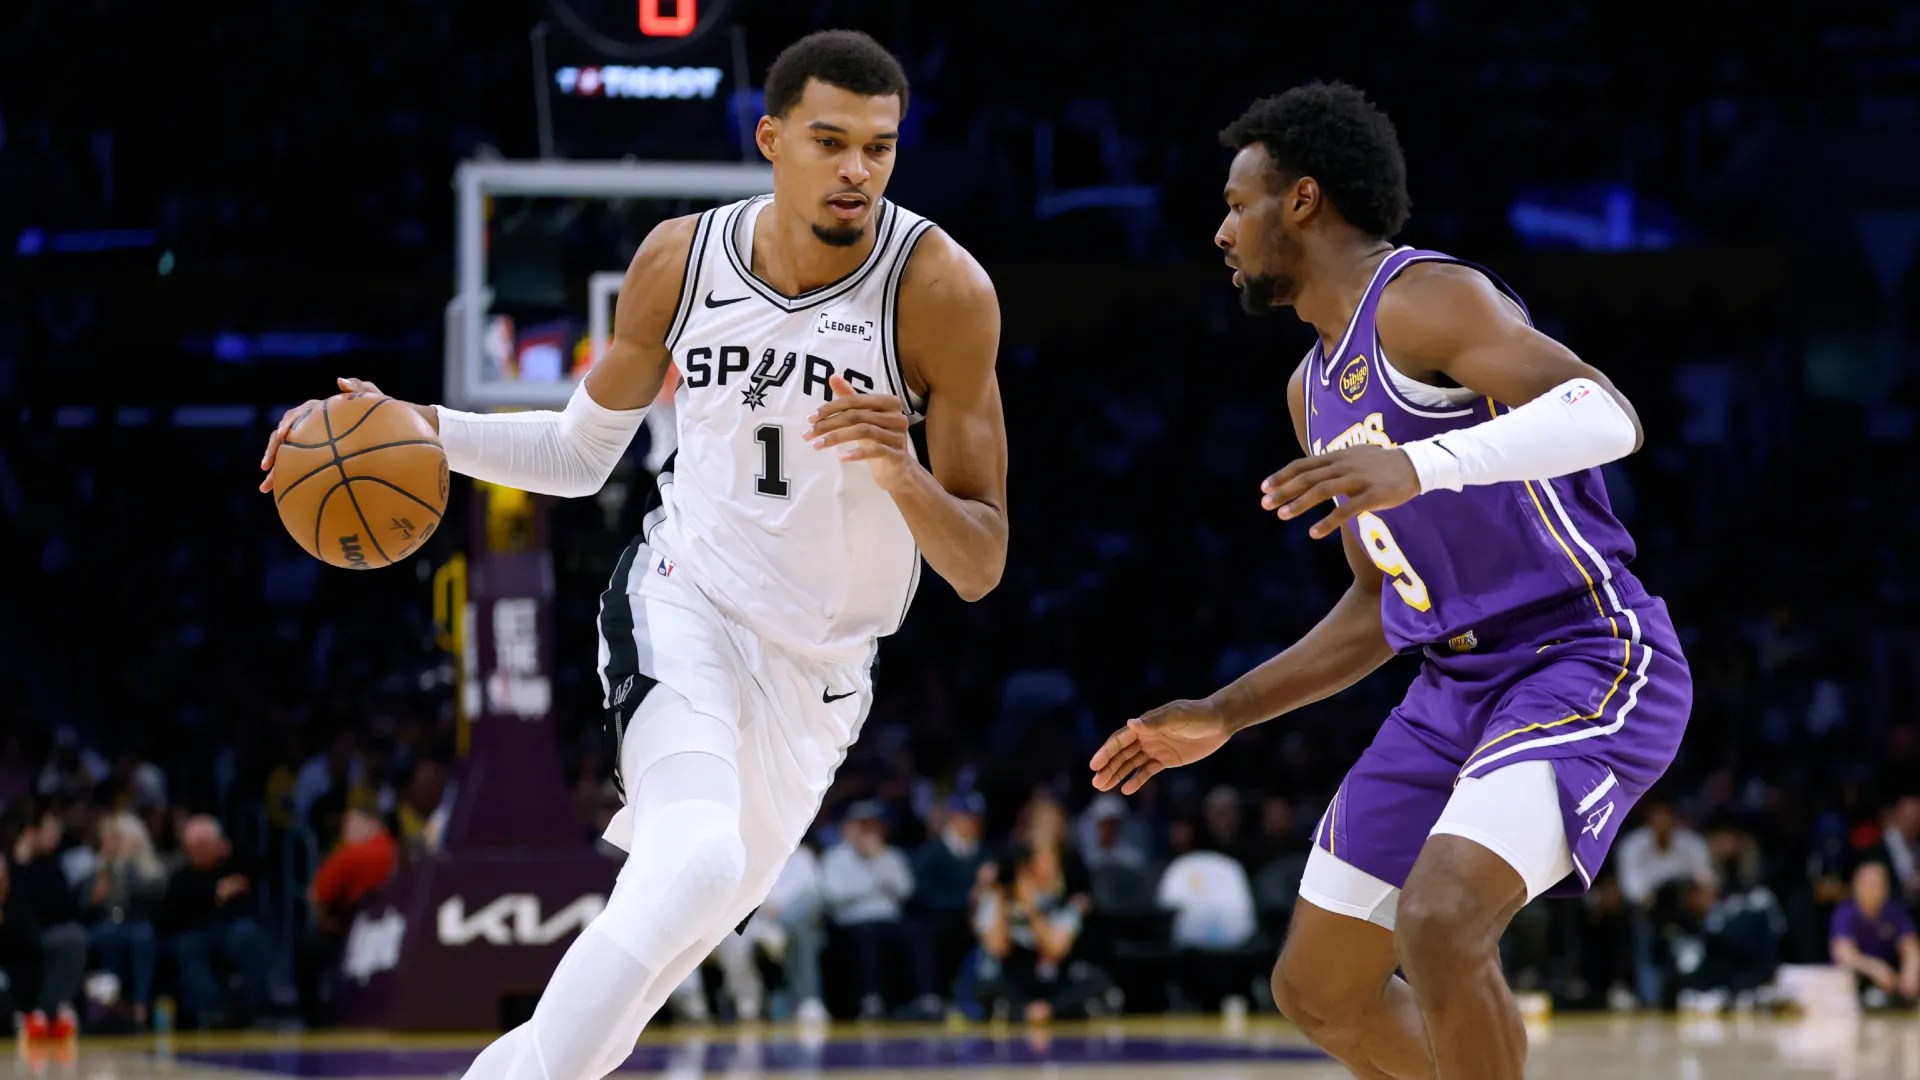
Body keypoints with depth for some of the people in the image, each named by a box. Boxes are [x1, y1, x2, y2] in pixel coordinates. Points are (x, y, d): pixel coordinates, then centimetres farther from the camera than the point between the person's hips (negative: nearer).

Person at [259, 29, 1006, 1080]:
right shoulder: (681, 258, -7)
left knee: (643, 972, 9)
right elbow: (580, 453, 10)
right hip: (685, 605, -1)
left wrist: (904, 477, -35)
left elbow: (982, 568, -14)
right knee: (695, 862, -31)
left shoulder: (941, 289, -17)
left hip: (816, 677, 1)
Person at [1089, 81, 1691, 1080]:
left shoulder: (1425, 298, -12)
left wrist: (1422, 464, -42)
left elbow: (1607, 416, -28)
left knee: (1438, 922, -32)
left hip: (1591, 661, -10)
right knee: (1315, 989, 11)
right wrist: (1219, 717, 18)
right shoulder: (1316, 388, 16)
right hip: (1460, 686, 10)